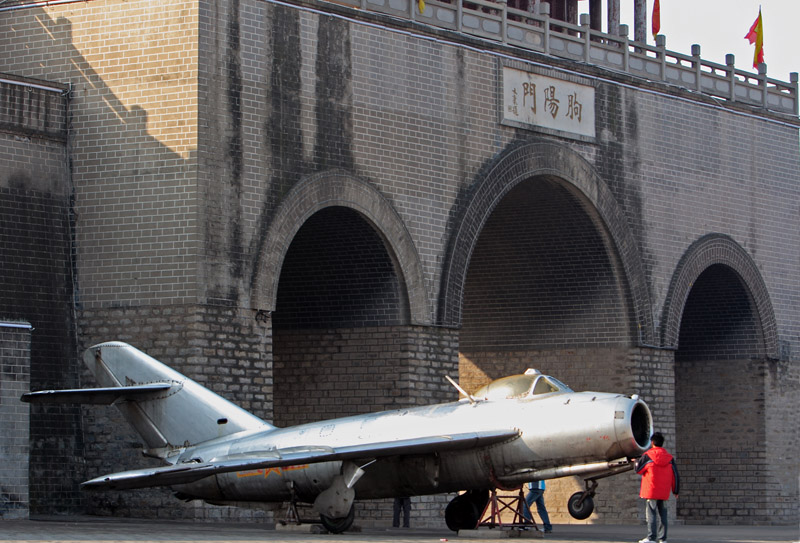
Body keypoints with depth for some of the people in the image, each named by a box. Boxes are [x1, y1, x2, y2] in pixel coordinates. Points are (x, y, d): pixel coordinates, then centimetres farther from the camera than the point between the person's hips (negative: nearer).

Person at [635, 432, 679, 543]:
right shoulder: (669, 458, 7)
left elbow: (638, 469, 1)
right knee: (662, 514, 10)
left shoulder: (647, 456, -7)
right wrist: (676, 491, 17)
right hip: (664, 492, 4)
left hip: (651, 491, -4)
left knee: (651, 513, -4)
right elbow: (675, 476, 10)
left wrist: (637, 461, 23)